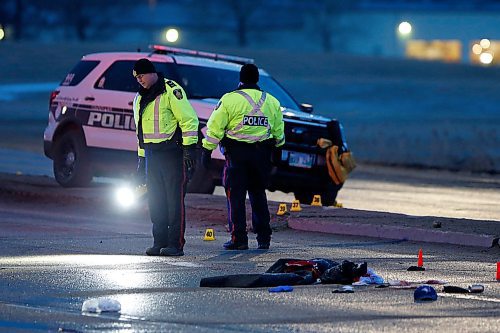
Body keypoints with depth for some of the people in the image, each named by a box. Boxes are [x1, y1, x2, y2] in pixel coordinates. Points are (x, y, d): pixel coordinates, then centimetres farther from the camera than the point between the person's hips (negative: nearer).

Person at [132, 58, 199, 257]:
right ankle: (160, 242, 12)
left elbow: (189, 119, -11)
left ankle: (176, 244, -6)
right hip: (151, 154, 8)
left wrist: (189, 148, -16)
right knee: (155, 201, 7)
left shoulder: (171, 91, -8)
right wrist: (141, 157, 22)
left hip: (172, 153, -8)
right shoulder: (140, 98, 18)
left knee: (175, 199, -6)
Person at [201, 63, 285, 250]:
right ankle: (263, 237, 13)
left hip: (237, 153, -4)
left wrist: (207, 150, -2)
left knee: (235, 196, 1)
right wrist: (278, 148, 33)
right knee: (258, 195, 14)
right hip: (262, 154, 4)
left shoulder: (230, 99, -5)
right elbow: (279, 133, 18)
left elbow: (215, 129, -7)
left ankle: (238, 238, -3)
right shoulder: (272, 102, 9)